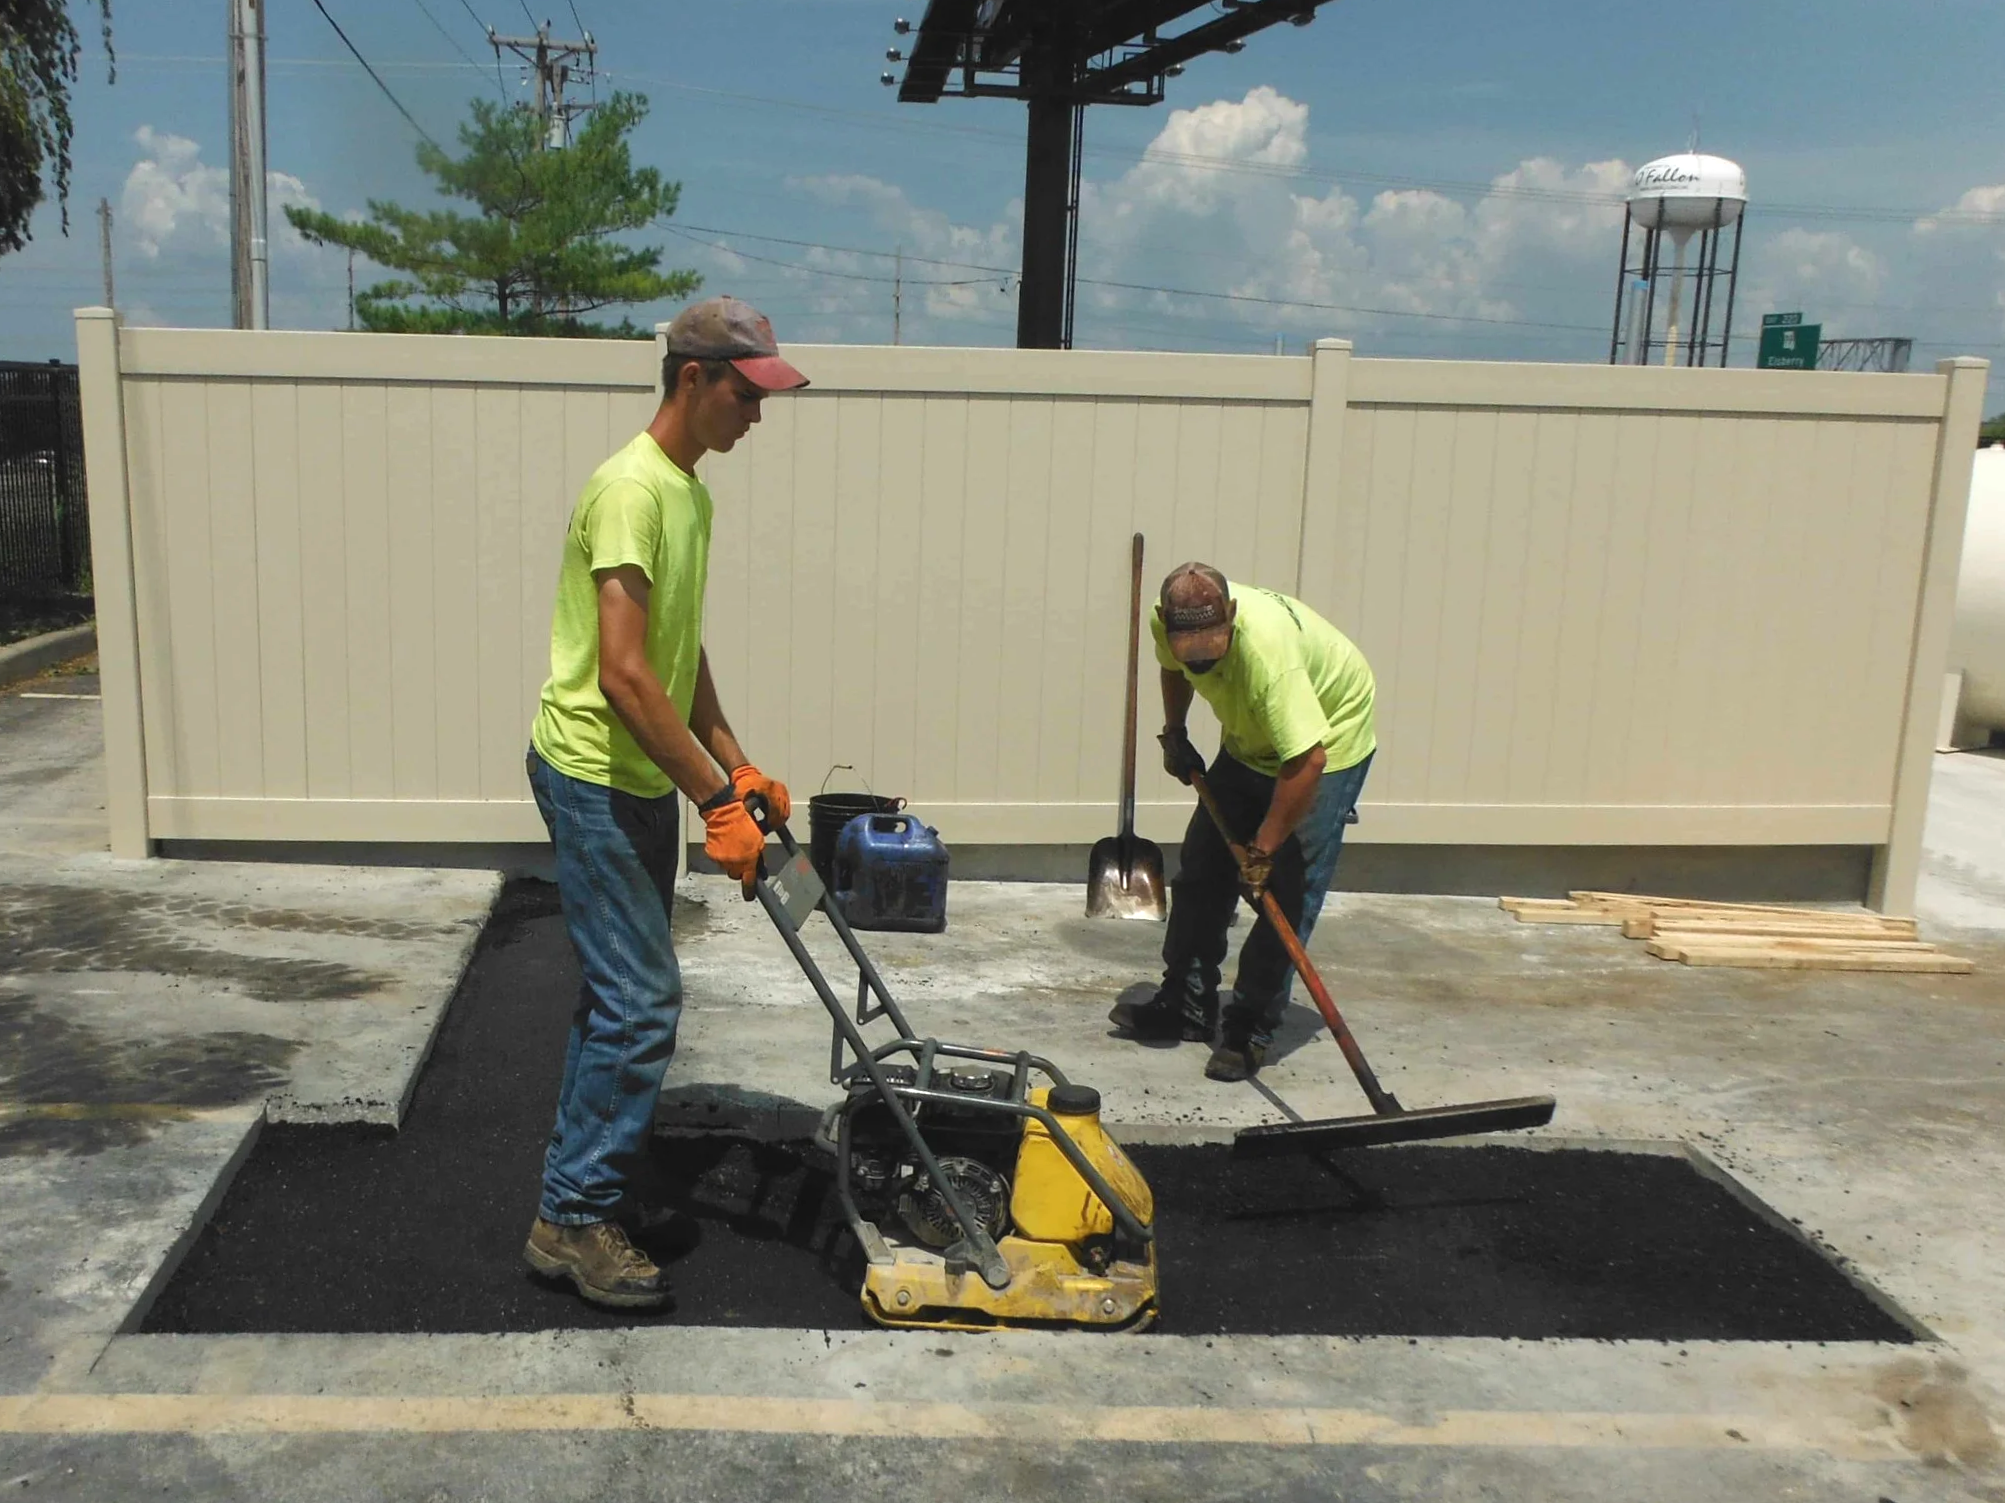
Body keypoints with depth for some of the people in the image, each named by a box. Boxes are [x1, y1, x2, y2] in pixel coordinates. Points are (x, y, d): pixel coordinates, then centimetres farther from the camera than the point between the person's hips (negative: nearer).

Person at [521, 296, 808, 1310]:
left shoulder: (690, 491, 12)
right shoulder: (632, 489, -20)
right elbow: (624, 673, -26)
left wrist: (738, 768, 14)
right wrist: (717, 800, -25)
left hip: (642, 780, 10)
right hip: (592, 777, -10)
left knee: (624, 992, 15)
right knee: (643, 999, -9)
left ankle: (581, 1185, 28)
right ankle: (573, 1218, 3)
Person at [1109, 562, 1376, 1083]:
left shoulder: (1268, 649, -41)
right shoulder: (1169, 621, -19)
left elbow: (1307, 762, -39)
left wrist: (1263, 849, -32)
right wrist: (1174, 735, 6)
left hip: (1328, 743, -7)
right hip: (1251, 743, 7)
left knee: (1287, 892, -11)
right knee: (1202, 869, 8)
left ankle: (1250, 1029, -1)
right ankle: (1186, 1007, 20)